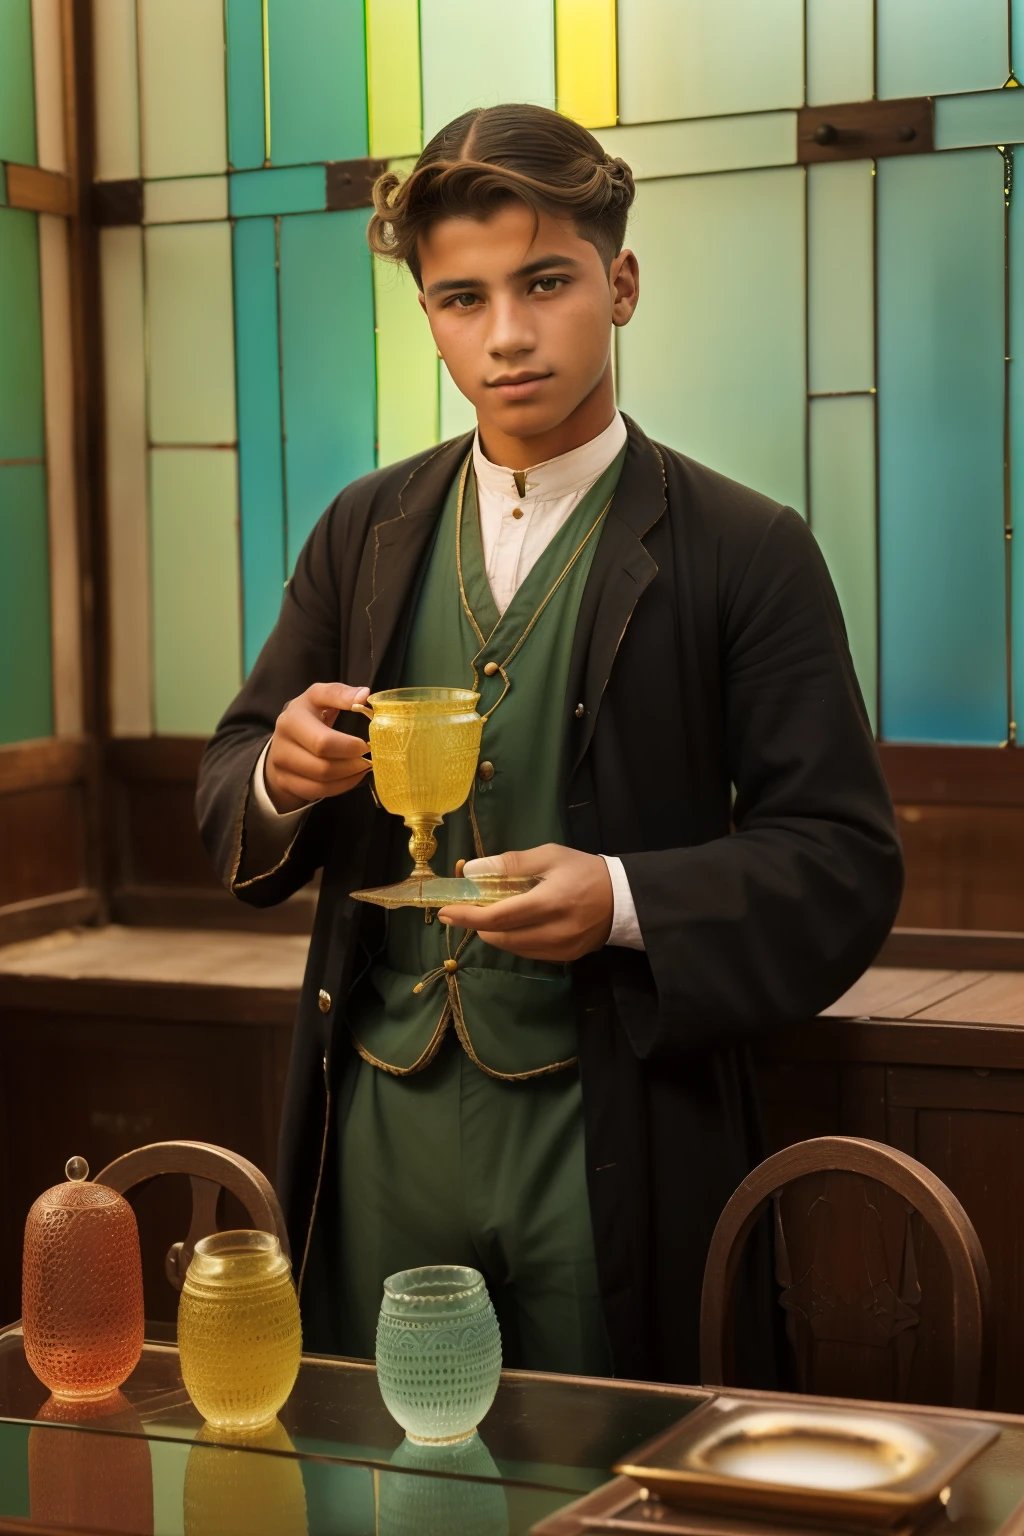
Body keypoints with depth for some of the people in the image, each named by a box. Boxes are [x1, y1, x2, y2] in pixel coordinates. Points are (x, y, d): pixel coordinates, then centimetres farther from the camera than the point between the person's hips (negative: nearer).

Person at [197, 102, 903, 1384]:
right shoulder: (364, 532, 9)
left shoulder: (746, 553, -4)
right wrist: (281, 775, -10)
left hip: (608, 1151, -3)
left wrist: (625, 902, -22)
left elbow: (846, 865, -7)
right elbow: (230, 781, 14)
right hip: (382, 1132, 4)